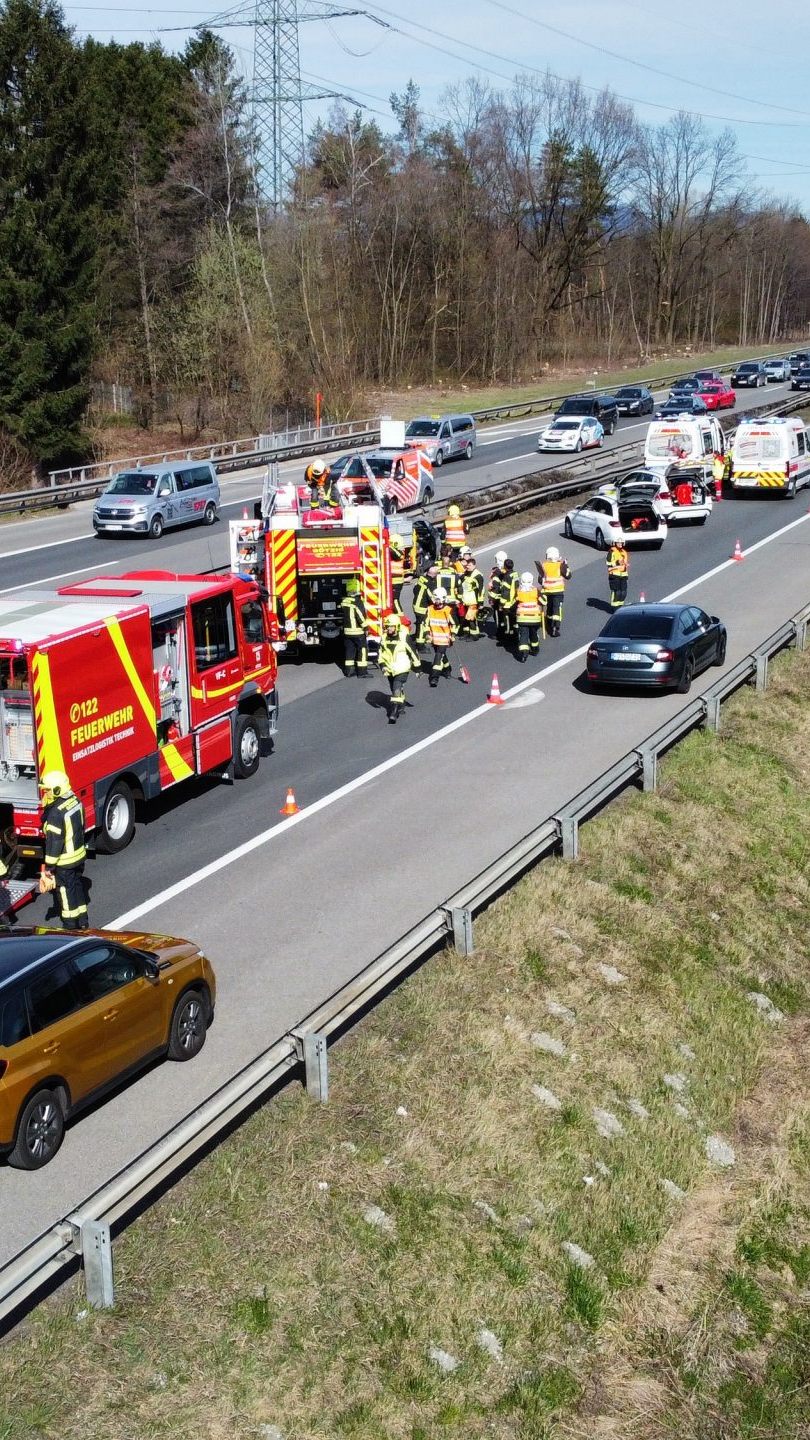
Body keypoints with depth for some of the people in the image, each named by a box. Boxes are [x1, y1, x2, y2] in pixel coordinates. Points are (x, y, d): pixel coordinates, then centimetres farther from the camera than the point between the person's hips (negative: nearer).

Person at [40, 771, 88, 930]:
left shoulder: (56, 813, -27)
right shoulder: (76, 801, -2)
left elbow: (54, 841, -24)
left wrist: (49, 865, -16)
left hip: (64, 861, -8)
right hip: (79, 855, 8)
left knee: (66, 892, 7)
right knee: (78, 887, 20)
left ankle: (70, 925, 19)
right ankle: (83, 921, 31)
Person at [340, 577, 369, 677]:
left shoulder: (344, 601, 6)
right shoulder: (358, 602, -16)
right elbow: (361, 616, -19)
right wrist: (365, 626, -12)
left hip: (347, 631, 7)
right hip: (358, 631, -7)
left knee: (349, 650, 12)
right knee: (362, 650, 1)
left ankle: (348, 670, 14)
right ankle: (362, 671, -1)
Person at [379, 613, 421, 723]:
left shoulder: (404, 637, -13)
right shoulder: (384, 638, 1)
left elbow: (413, 652, -6)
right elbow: (381, 653, 12)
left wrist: (417, 667, 0)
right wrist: (383, 665, -2)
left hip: (402, 669, -6)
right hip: (390, 670, 6)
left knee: (397, 690, -18)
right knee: (395, 690, 19)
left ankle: (393, 714, -20)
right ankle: (401, 707, 43)